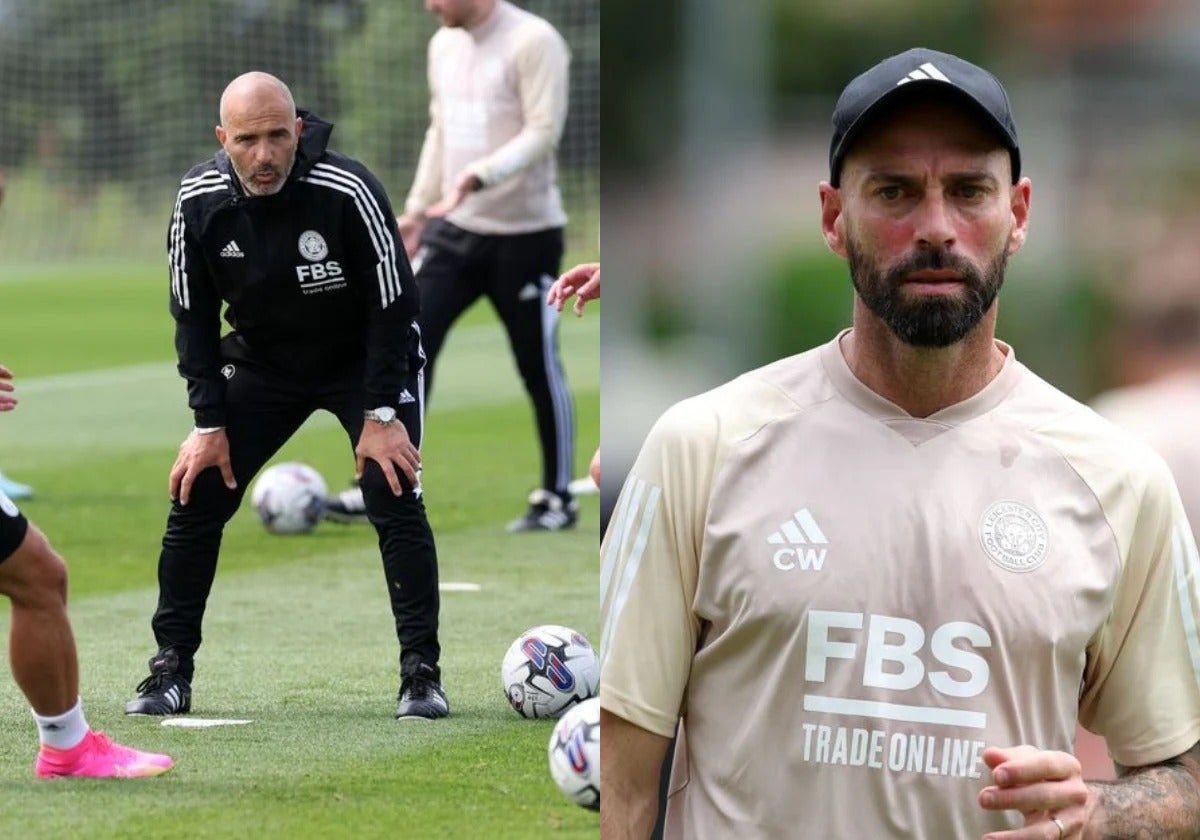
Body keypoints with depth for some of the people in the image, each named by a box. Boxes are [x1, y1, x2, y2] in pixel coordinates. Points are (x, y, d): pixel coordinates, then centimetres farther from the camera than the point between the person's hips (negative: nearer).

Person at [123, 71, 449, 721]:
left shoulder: (347, 192, -29)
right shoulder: (198, 201, -18)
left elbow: (392, 304, -19)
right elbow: (193, 317, -6)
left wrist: (381, 415, -20)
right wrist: (209, 423, -10)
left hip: (363, 358, -3)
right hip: (262, 361, 3)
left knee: (395, 498, -19)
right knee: (195, 497, -6)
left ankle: (421, 672, -8)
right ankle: (171, 669, 5)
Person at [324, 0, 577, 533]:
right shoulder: (445, 45, 11)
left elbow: (543, 133, -20)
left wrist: (479, 176, -31)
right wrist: (418, 207, 16)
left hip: (524, 234, -7)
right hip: (454, 229, 7)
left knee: (539, 367, 2)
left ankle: (558, 499, 16)